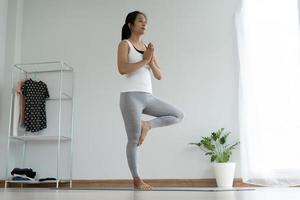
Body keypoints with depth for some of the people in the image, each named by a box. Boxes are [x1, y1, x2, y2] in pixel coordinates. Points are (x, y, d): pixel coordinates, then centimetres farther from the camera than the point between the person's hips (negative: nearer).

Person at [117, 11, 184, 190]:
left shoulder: (148, 47, 17)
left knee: (178, 115, 3)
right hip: (131, 96, -6)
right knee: (134, 139, -5)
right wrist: (144, 59, -12)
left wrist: (151, 60, -4)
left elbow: (159, 76, 13)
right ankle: (137, 179, 4)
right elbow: (122, 69, -16)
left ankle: (147, 125, 1)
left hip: (148, 96, 6)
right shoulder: (125, 44, 1)